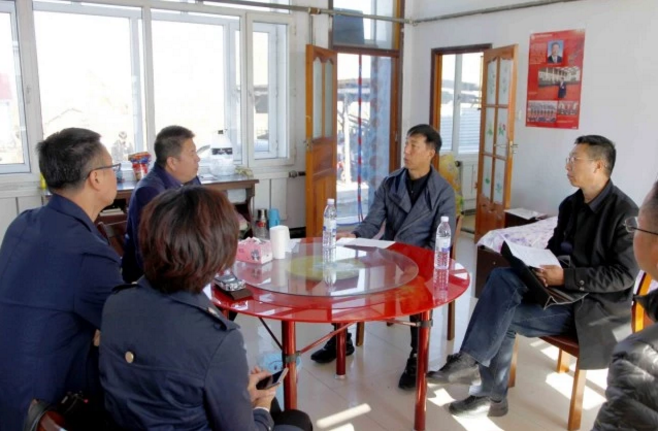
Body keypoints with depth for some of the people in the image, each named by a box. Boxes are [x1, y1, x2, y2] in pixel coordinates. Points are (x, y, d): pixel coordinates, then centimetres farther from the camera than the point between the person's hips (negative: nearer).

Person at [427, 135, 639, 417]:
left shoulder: (625, 213, -14)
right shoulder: (571, 204, 8)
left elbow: (624, 275, -18)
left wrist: (567, 276, -25)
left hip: (596, 305, -7)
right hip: (563, 288, 7)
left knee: (501, 315, -24)